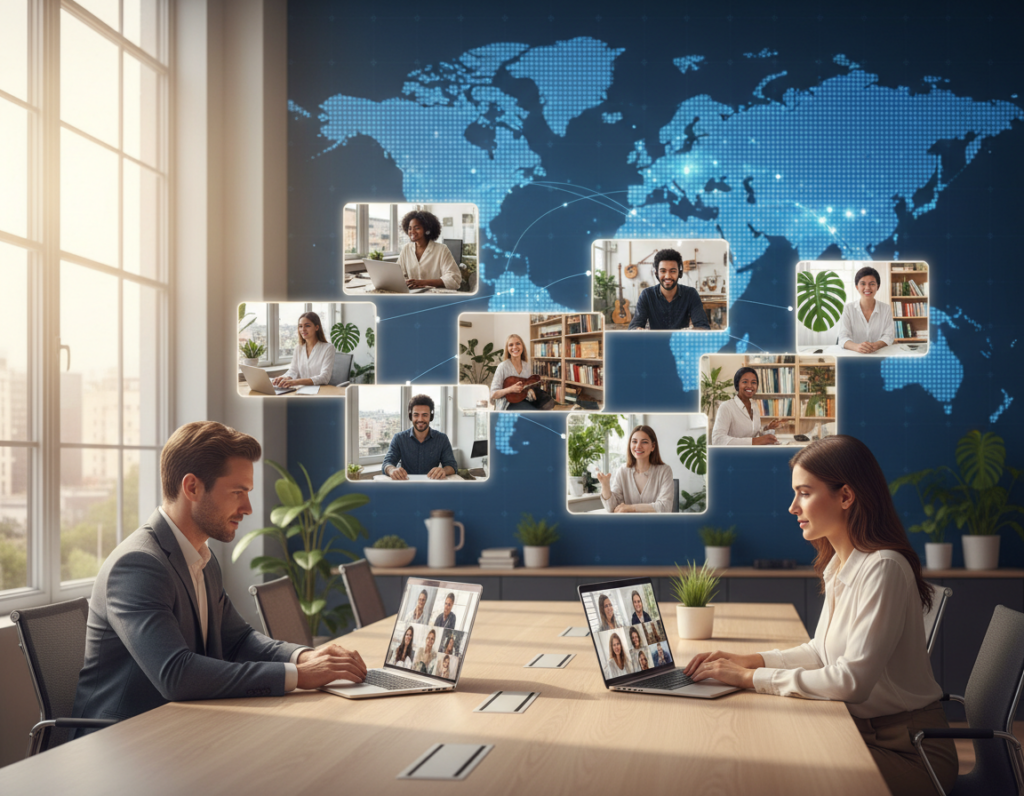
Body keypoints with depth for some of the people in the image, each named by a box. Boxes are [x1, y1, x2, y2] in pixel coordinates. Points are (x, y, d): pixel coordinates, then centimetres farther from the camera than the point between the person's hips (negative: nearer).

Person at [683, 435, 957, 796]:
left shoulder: (883, 568, -22)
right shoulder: (838, 566, 6)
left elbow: (853, 680, -29)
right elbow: (822, 650, 18)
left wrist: (752, 678, -22)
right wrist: (751, 660, 3)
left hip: (909, 752, -7)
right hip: (860, 731, 8)